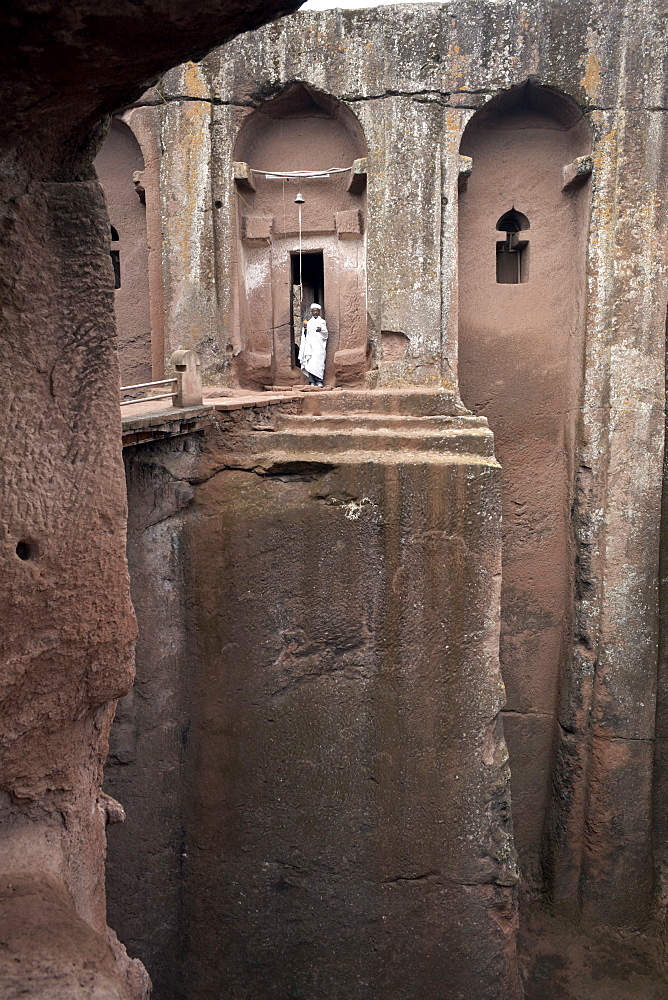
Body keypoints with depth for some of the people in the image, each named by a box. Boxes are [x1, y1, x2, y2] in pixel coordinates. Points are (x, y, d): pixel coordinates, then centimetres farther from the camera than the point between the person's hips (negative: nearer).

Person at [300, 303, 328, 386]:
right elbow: (305, 334, 18)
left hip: (319, 346, -2)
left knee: (319, 362, -12)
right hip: (310, 345, 2)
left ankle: (319, 381, -12)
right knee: (310, 363, -8)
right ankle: (311, 381, -10)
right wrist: (305, 328, -1)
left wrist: (321, 330, -21)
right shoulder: (309, 322, 19)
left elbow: (326, 333, 0)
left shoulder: (322, 322, 11)